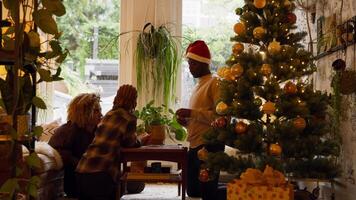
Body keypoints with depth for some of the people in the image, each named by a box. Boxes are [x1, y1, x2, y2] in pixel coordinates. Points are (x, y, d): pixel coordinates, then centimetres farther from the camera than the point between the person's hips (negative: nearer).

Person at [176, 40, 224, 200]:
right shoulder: (198, 86, 19)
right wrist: (187, 122, 9)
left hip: (208, 145, -9)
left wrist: (192, 113, -19)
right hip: (195, 146, 9)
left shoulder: (215, 83, -8)